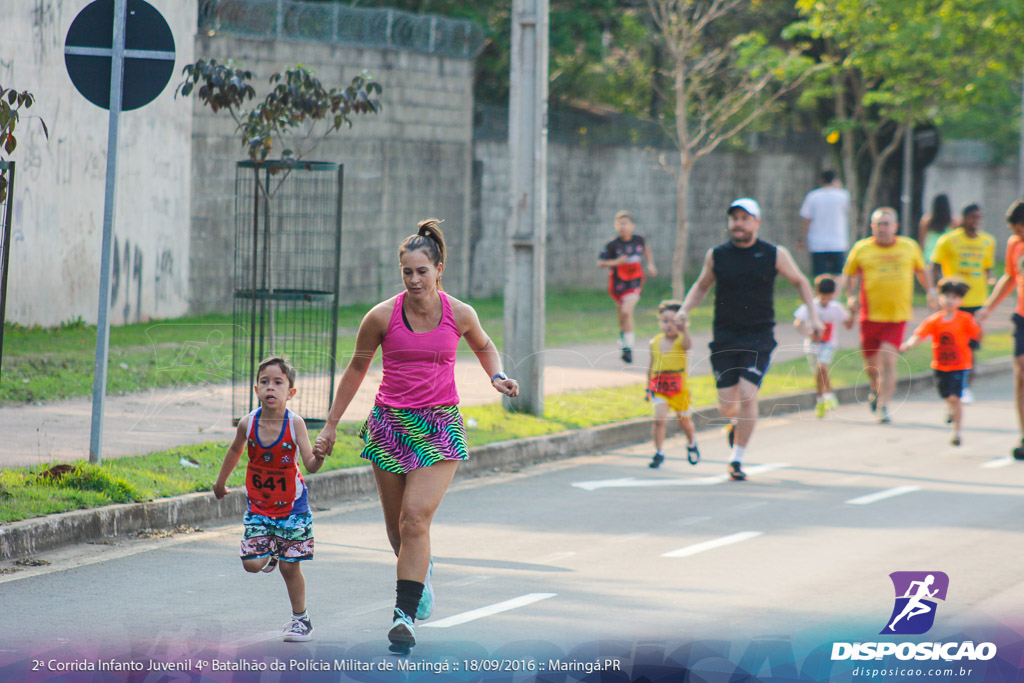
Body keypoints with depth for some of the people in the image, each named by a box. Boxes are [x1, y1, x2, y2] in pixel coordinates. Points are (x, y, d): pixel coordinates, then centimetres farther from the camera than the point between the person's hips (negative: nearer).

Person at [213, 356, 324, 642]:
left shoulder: (294, 423, -19)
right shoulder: (248, 424, -12)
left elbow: (310, 465, -20)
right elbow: (235, 450, 10)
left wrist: (320, 456, -43)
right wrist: (221, 481, 23)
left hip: (291, 505, -2)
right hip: (258, 505, 2)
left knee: (290, 567, 3)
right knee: (252, 562, -7)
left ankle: (301, 619, 23)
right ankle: (272, 557, 29)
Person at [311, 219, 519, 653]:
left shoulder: (459, 314, -3)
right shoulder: (382, 317, -6)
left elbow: (483, 346, 20)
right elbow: (357, 368, 8)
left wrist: (497, 376, -1)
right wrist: (331, 425, 10)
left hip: (439, 427, -1)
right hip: (389, 425, 1)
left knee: (416, 519, -17)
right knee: (397, 529, 9)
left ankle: (404, 615, -15)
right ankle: (421, 570, 44)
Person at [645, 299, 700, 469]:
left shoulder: (680, 340, -10)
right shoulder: (655, 342, 0)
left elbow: (687, 345, -37)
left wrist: (683, 329, -55)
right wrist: (648, 388, 16)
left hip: (679, 389, -1)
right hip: (659, 389, 1)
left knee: (683, 420, 19)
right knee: (659, 419, -18)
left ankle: (691, 444, 49)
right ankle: (659, 453, -8)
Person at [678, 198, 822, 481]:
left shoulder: (774, 255, 0)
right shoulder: (716, 255, 3)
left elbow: (800, 282, 14)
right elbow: (701, 285, 19)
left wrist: (813, 315, 6)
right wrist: (684, 310, 4)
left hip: (759, 337, -2)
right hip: (724, 337, 2)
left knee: (748, 396, -16)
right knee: (726, 406, -1)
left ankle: (737, 459, -4)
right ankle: (737, 422, 37)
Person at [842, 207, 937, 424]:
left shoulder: (909, 247, 6)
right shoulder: (861, 249, 2)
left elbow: (921, 270, 22)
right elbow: (848, 274, 11)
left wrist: (930, 291, 8)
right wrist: (851, 296, -5)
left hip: (897, 315, -1)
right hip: (870, 315, 1)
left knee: (888, 359, -16)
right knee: (871, 363, 10)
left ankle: (882, 406, -12)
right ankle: (876, 390, 43)